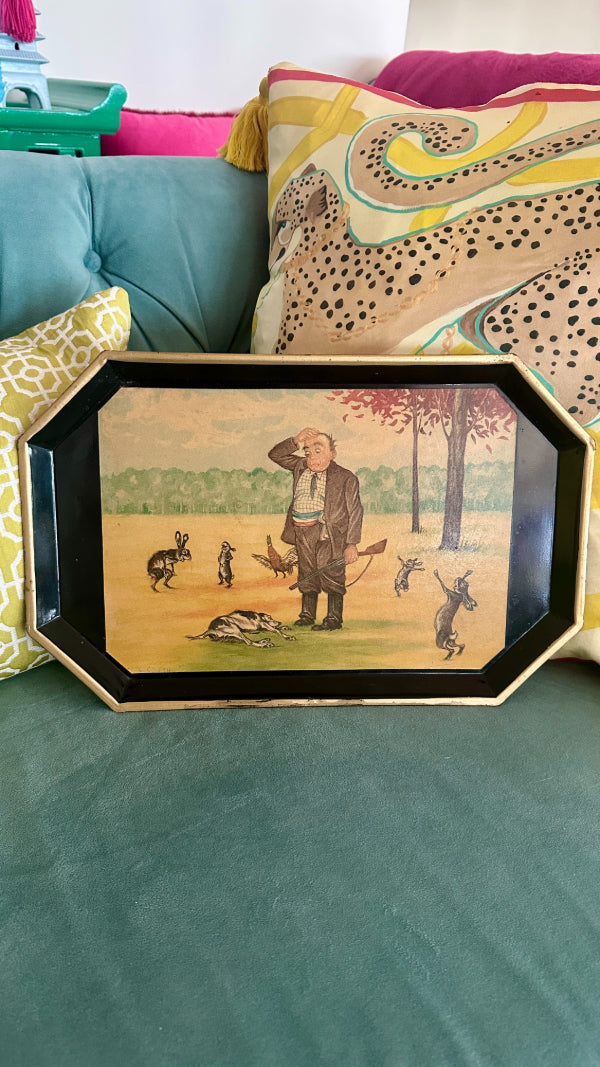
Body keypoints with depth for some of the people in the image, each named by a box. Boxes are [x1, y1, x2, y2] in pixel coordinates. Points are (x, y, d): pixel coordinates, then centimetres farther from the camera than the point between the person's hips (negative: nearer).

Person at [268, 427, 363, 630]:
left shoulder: (345, 478, -3)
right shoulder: (300, 467, 13)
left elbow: (355, 511, -5)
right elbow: (275, 455, 18)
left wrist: (351, 544, -11)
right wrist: (296, 441, 1)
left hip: (328, 533, -5)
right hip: (302, 532, 6)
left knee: (331, 575, -3)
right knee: (307, 574, 13)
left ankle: (334, 618, 6)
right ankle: (307, 615, 24)